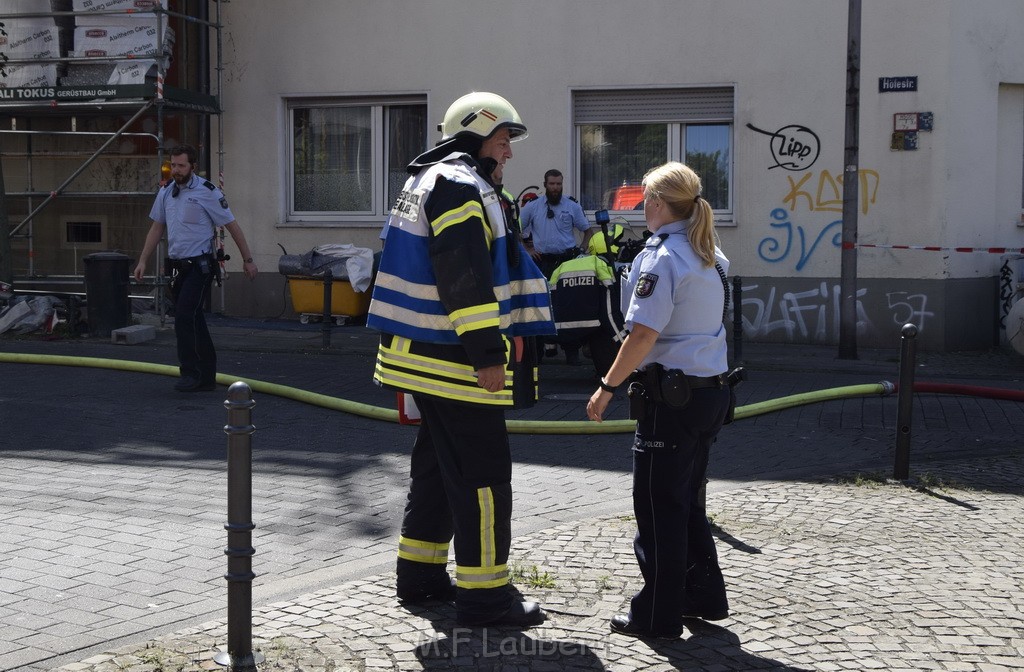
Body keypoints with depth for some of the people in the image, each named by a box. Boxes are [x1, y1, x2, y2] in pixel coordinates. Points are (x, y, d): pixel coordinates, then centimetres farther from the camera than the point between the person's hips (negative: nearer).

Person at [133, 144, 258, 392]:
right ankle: (206, 377, 18)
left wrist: (248, 260, -3)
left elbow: (232, 226, -4)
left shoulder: (207, 192, -9)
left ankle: (191, 373, -13)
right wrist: (143, 260, 14)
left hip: (200, 266, -7)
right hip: (177, 266, 7)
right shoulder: (166, 192, 9)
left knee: (185, 316, -19)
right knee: (193, 321, 10)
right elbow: (157, 227, 18)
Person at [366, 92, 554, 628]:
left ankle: (420, 573, 28)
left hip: (426, 357, 11)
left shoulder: (428, 181, 20)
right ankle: (484, 594, 0)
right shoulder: (460, 186, -14)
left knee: (439, 464, 19)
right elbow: (465, 278, -23)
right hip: (454, 361, -11)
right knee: (483, 473, -5)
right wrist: (488, 355, -23)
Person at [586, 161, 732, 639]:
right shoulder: (712, 258, 12)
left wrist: (608, 387, -15)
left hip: (670, 393, -8)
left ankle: (658, 614, 8)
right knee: (687, 499, 19)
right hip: (711, 389, 8)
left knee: (659, 505, 1)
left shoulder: (660, 257, -14)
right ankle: (704, 595, 26)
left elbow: (643, 335, -22)